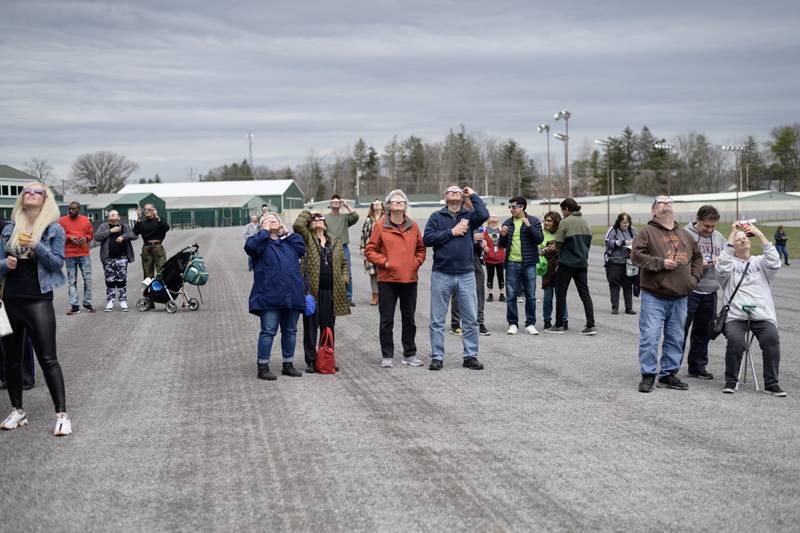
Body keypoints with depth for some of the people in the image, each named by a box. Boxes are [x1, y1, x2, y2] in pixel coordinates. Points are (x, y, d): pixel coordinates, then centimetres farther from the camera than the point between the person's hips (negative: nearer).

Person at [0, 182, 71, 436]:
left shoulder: (54, 229, 0)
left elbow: (57, 262, -7)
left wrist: (36, 246, -20)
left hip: (39, 301, -4)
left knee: (48, 359, -6)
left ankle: (62, 414, -3)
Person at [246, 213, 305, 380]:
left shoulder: (288, 242, 20)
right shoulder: (261, 242, 3)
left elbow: (302, 247, 5)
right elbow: (250, 247, -18)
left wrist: (287, 232, 7)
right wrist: (265, 231, -8)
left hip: (292, 296, 6)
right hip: (270, 297, -6)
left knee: (290, 331, 11)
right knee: (268, 331, -6)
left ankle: (288, 364, 21)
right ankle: (263, 367, 0)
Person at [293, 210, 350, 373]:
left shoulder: (335, 241, 15)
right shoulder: (307, 238, 2)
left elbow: (343, 263, 22)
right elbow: (297, 225, -16)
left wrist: (345, 278, 6)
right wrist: (307, 213, 1)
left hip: (331, 291, 4)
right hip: (312, 290, -4)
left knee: (328, 327, 10)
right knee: (311, 326, 2)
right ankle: (311, 361, 8)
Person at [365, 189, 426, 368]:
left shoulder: (413, 226, 7)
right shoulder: (381, 225, -2)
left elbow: (421, 248, 17)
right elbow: (369, 250, -1)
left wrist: (417, 262, 2)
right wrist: (383, 262, -11)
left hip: (410, 279, 3)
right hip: (387, 279, -3)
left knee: (409, 319, 11)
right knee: (387, 320, 2)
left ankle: (410, 354, 20)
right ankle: (387, 356, 9)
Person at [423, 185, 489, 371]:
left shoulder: (469, 216, 8)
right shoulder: (437, 217, 7)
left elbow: (483, 215, -14)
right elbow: (427, 239, -5)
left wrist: (473, 195, -3)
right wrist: (451, 232, -10)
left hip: (466, 275, 1)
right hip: (441, 275, -1)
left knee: (471, 319, 4)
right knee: (437, 320, 3)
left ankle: (471, 356, 13)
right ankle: (437, 357, 11)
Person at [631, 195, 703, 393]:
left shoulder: (685, 235, 16)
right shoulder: (647, 233, -1)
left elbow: (697, 257, 26)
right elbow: (636, 255, -11)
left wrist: (694, 278, 12)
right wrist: (661, 263, -17)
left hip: (680, 297, 5)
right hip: (654, 296, -5)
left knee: (675, 339, 10)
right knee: (649, 337, -8)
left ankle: (668, 374, 20)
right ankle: (648, 375, 2)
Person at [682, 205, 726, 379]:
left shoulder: (719, 237, 12)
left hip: (710, 292, 6)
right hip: (689, 291, -6)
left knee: (703, 332, 13)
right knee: (681, 329, -4)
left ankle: (698, 367, 23)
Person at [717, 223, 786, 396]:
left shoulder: (760, 262, 20)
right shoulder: (730, 263, 16)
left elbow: (774, 263, -1)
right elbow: (722, 266, -8)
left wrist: (760, 235, -6)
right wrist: (732, 234, -9)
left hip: (763, 316, 1)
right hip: (736, 316, -1)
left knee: (772, 338, -28)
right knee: (736, 340, -31)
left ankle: (771, 383, -16)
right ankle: (731, 381, -12)